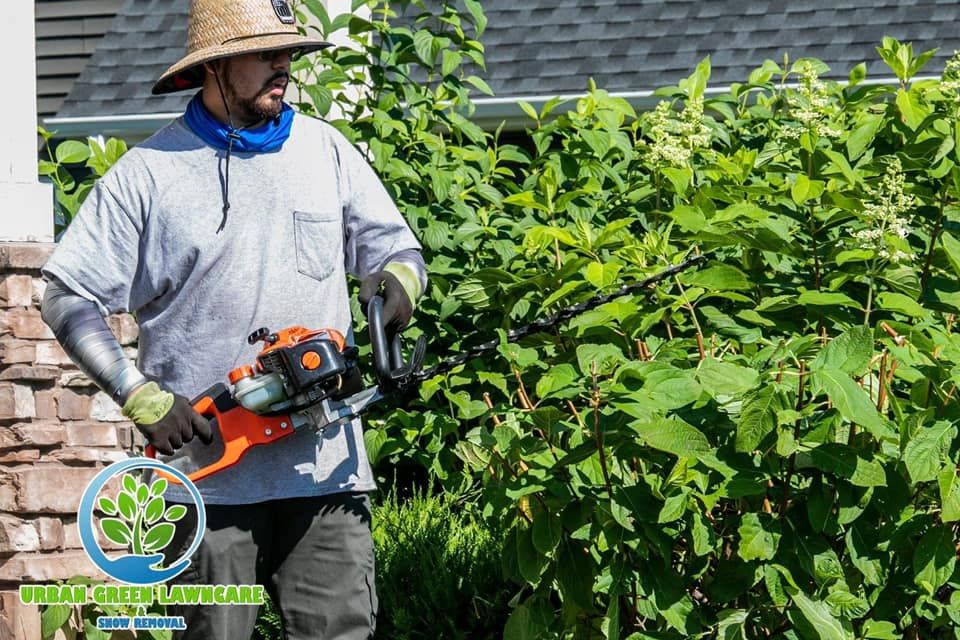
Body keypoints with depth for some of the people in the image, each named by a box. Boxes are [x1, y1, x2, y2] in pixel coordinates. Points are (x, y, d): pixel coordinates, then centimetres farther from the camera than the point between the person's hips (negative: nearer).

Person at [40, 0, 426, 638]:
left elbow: (393, 247, 18)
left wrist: (397, 281, -7)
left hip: (324, 462, 2)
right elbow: (69, 298, 0)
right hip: (208, 457, -2)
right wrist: (143, 399, -10)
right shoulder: (148, 175, 1)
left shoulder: (326, 150, 10)